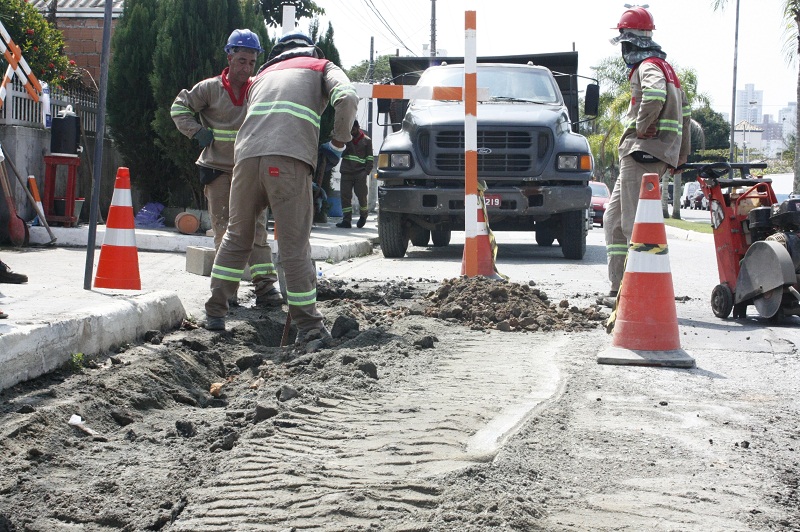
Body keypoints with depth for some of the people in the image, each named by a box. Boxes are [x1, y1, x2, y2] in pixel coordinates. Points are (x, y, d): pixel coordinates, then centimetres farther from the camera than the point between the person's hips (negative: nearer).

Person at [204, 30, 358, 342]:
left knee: (237, 236, 19)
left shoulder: (263, 74, 35)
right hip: (290, 158, -4)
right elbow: (347, 98, 1)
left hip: (247, 155, 4)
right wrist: (337, 144, 10)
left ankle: (214, 313, 21)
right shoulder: (322, 67, 22)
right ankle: (308, 325, 3)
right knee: (294, 244, 0)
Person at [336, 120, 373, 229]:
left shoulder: (366, 140, 7)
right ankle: (346, 220, -1)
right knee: (345, 196, -3)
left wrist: (367, 171, -4)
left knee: (361, 195, -4)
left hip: (360, 173, -2)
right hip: (346, 172, 2)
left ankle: (363, 215, 22)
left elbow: (369, 158, 6)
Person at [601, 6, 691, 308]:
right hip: (642, 155, 11)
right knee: (614, 220, 13)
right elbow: (684, 111, 28)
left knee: (635, 223, -12)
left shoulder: (648, 66, -9)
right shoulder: (663, 66, 24)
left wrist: (641, 127, -20)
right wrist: (682, 155, 28)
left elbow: (655, 95, -34)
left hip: (642, 151, -11)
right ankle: (619, 288, 13)